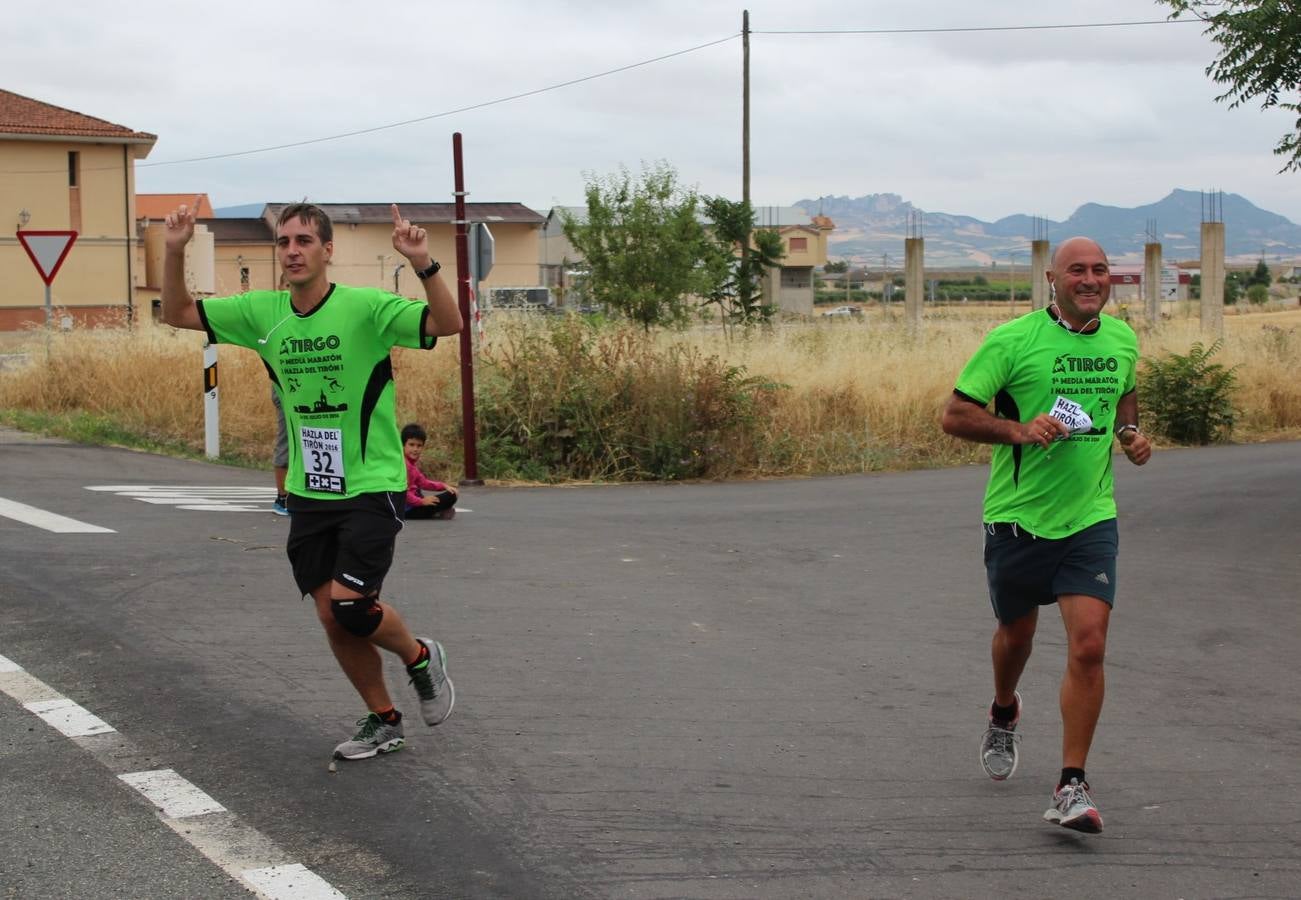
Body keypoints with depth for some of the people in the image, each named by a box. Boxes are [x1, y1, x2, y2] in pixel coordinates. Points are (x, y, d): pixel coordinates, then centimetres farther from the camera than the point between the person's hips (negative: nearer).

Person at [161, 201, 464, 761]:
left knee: (350, 606, -17)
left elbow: (448, 324, -23)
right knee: (331, 616, 5)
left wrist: (422, 263, -37)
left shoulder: (365, 307, -14)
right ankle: (383, 721, 25)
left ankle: (420, 657, 15)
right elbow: (178, 313, 9)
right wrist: (174, 251, -6)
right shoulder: (262, 313, 2)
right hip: (308, 492, 6)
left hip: (371, 487, -5)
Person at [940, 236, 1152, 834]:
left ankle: (1071, 787, -4)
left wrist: (1129, 433, 7)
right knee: (1016, 634, 17)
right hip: (1018, 517, -2)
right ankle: (1003, 715, 52)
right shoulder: (1012, 341, -10)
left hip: (1090, 518, 2)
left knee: (1088, 646, -12)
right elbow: (955, 415, -9)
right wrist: (1017, 429, -24)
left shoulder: (1122, 339, 7)